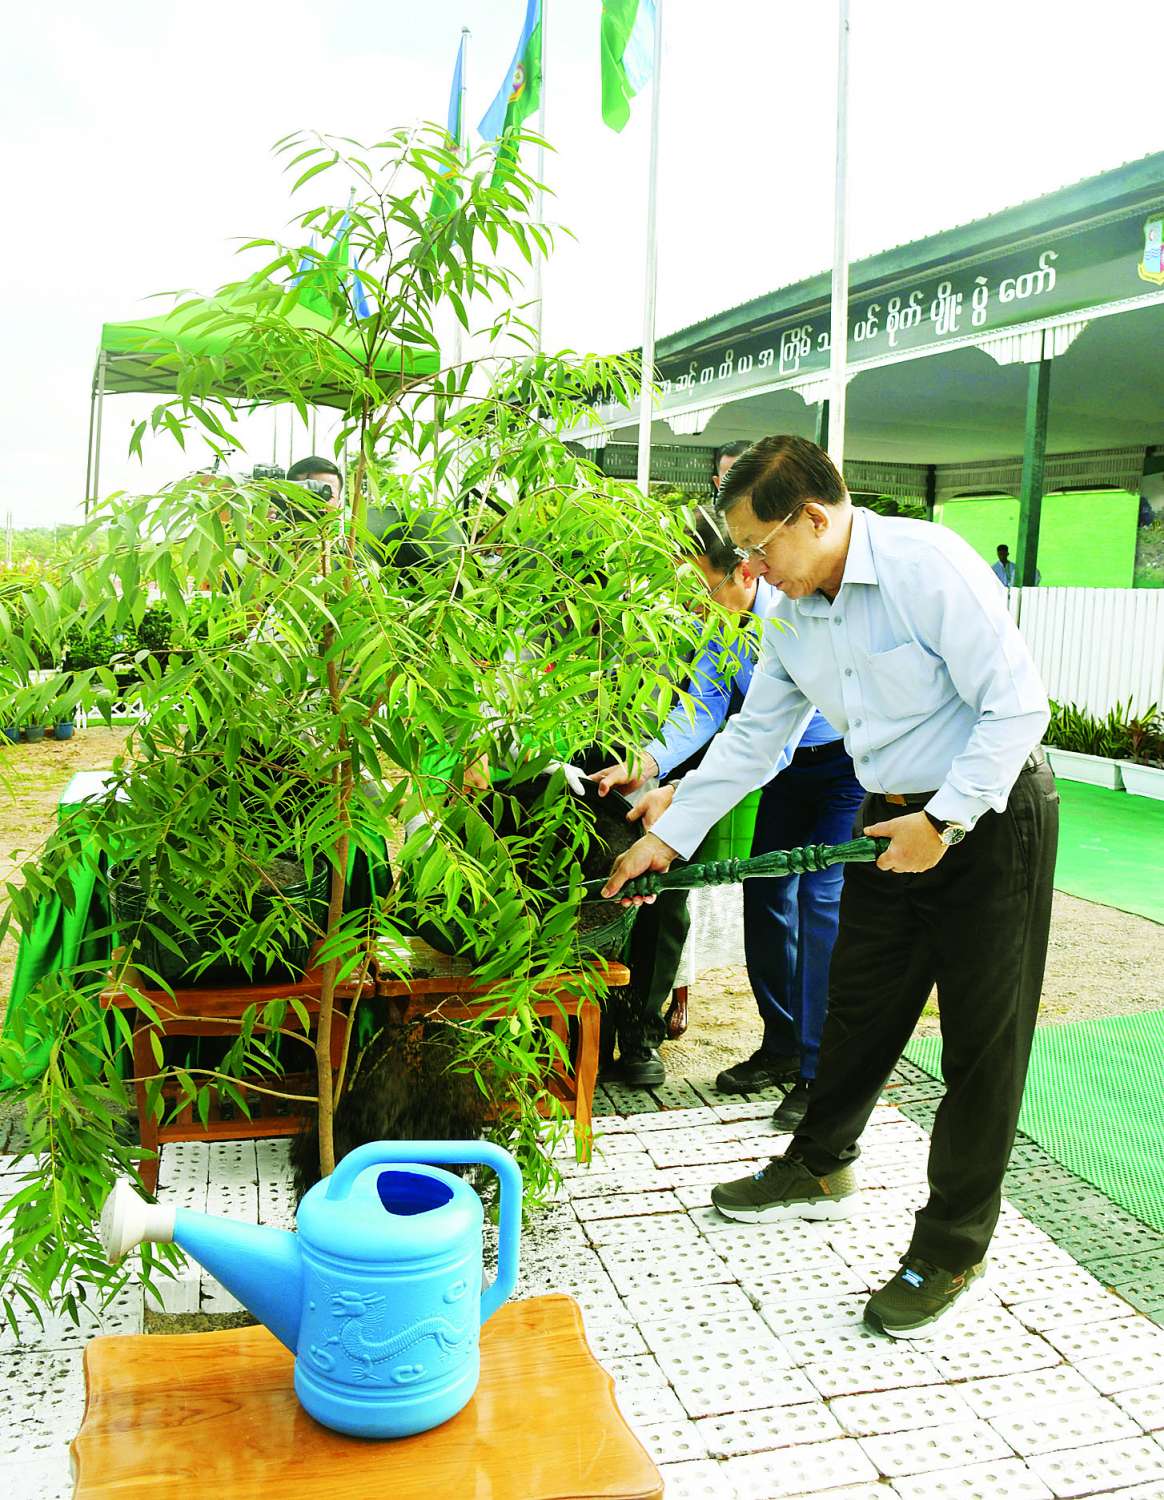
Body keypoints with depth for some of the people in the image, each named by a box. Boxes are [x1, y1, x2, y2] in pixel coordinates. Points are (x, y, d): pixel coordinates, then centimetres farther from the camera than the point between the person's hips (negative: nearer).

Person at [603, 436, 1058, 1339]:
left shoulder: (929, 565, -22)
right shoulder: (794, 615, 2)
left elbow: (1016, 705, -22)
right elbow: (752, 739, 9)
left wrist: (944, 821, -22)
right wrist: (669, 835, 6)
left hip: (991, 813, -7)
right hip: (895, 818, 7)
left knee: (983, 1038, 2)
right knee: (857, 1005, 16)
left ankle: (953, 1249, 16)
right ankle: (819, 1171, 38)